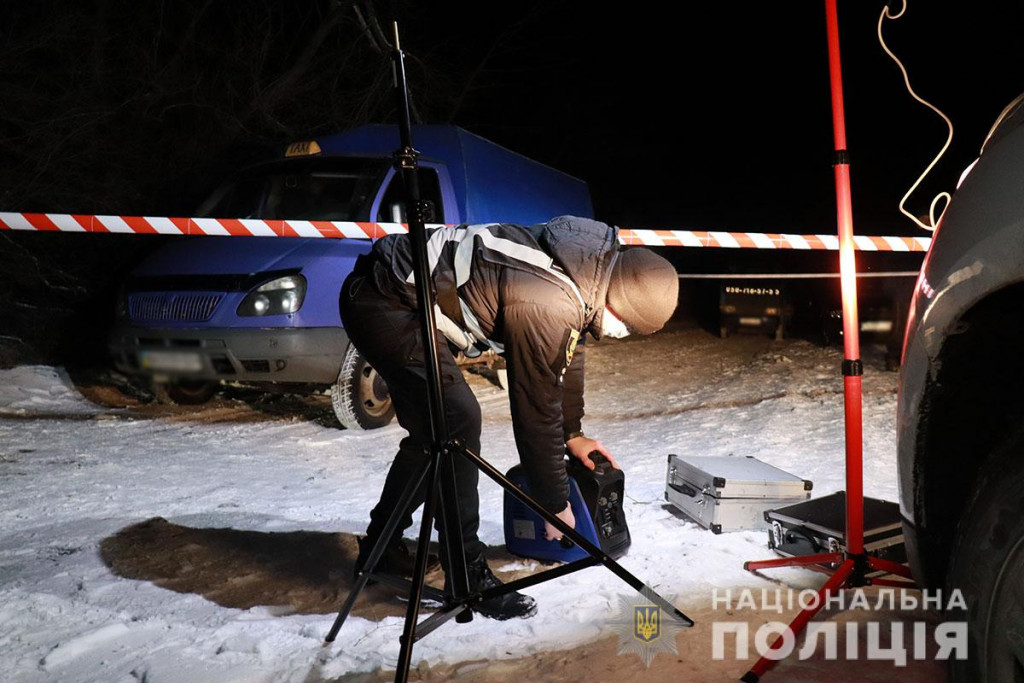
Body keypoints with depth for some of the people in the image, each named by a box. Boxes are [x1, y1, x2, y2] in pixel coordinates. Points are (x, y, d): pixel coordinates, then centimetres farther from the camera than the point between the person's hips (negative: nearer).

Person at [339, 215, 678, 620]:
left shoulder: (591, 264, 0)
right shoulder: (546, 308, -29)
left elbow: (567, 353, 16)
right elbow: (537, 410, -20)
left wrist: (573, 434, 22)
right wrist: (556, 504, -7)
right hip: (384, 305, -10)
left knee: (432, 429, 16)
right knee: (458, 421, -18)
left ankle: (380, 546, 31)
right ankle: (466, 575, -8)